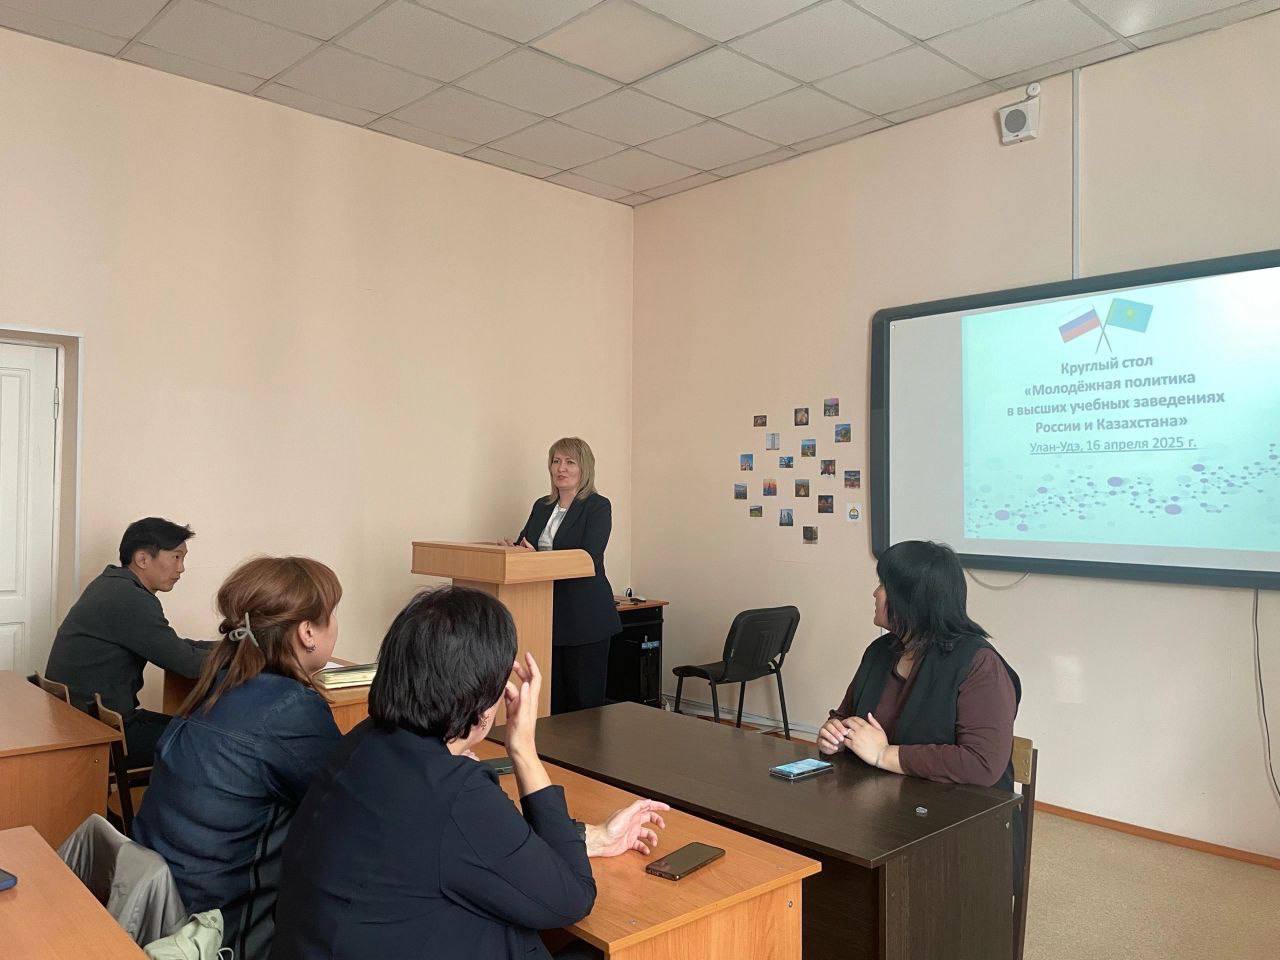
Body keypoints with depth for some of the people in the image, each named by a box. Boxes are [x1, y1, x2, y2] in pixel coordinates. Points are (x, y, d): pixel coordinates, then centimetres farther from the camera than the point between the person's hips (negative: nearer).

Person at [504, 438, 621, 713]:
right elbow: (523, 545, 15)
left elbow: (589, 558, -17)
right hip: (547, 615, 6)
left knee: (584, 700, 0)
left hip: (584, 616, -6)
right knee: (551, 698, 8)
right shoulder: (541, 506, 15)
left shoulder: (598, 507, -6)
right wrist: (513, 548, -9)